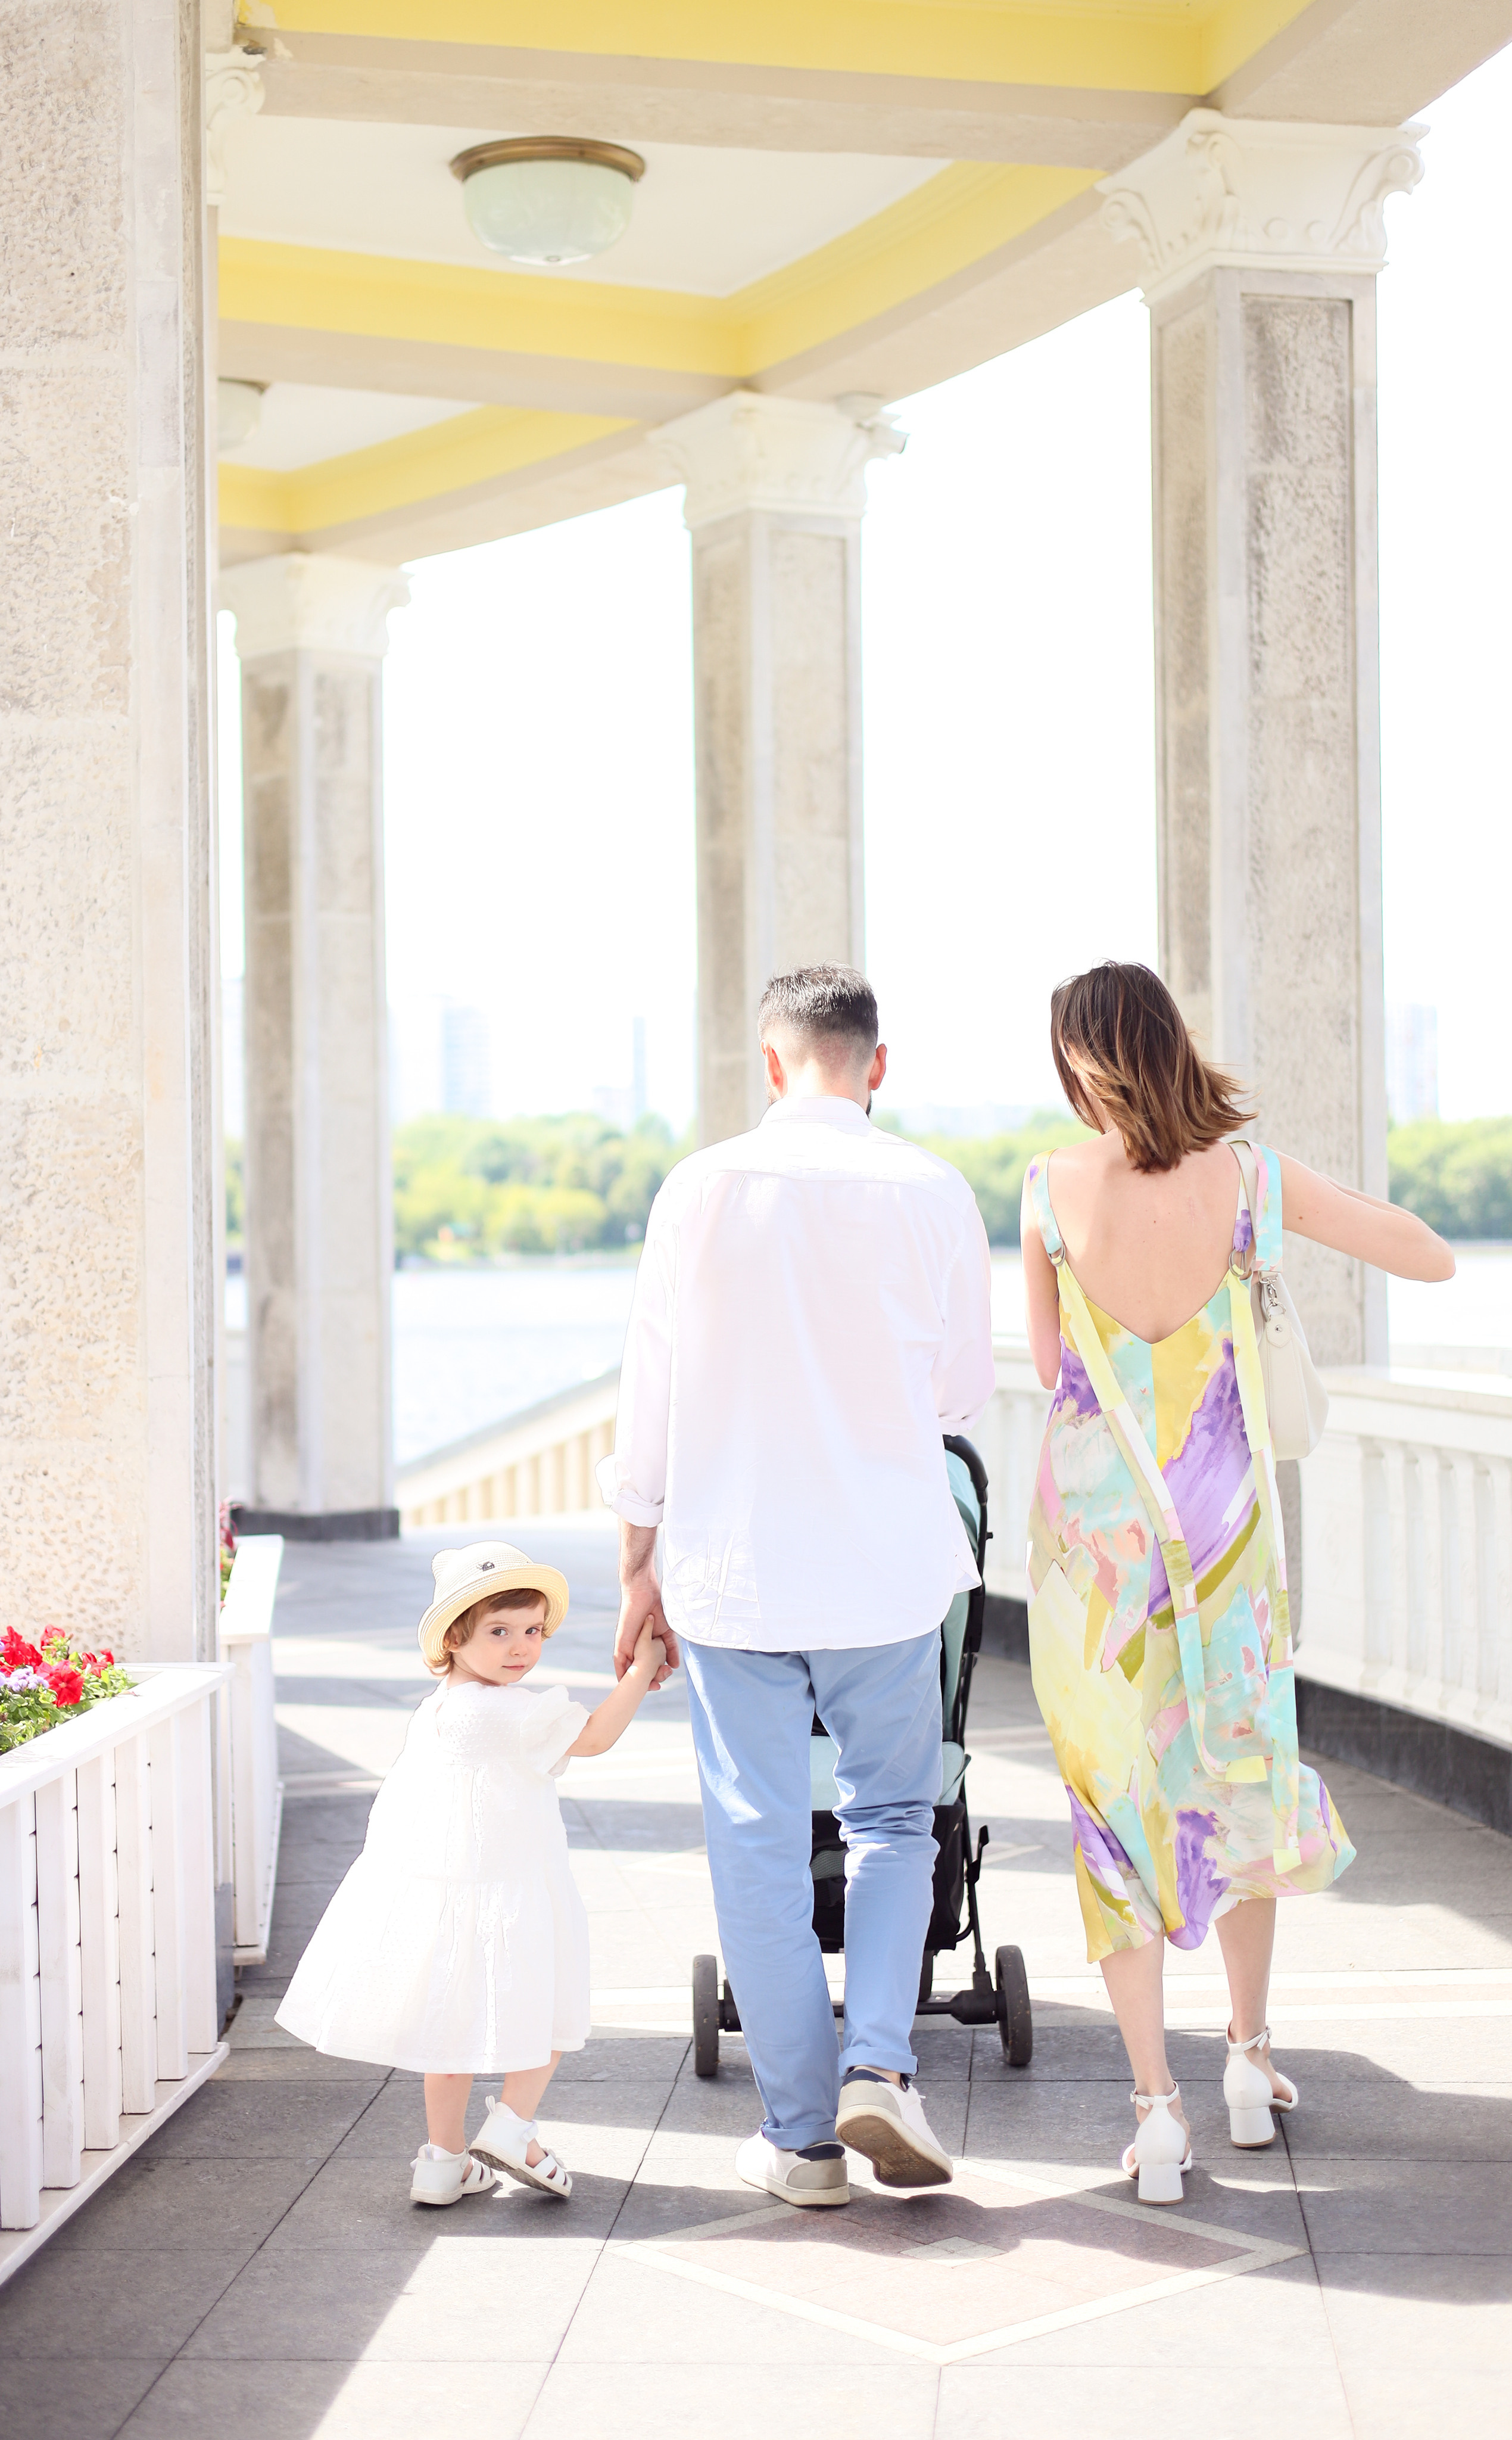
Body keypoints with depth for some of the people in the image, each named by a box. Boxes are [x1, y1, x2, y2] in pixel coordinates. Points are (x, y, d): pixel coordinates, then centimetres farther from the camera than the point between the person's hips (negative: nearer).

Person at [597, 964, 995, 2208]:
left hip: (734, 1566, 0)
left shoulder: (705, 1188, -6)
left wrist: (637, 1562, 6)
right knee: (891, 1815, 17)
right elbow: (966, 1392, 5)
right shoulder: (933, 1193, -4)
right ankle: (880, 2061, -2)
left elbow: (653, 1388, -3)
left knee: (760, 1842, 8)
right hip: (887, 1566, 1)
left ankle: (800, 2132, 13)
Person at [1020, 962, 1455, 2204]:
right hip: (1225, 1530, 1)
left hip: (1094, 1529, -1)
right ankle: (1251, 2055, 30)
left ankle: (1157, 2103, 2)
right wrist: (1307, 1194, 9)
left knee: (1120, 1799, 7)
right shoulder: (1253, 1181, -10)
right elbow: (1436, 1259, -2)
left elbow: (1048, 1360, 0)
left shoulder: (1054, 1186, -11)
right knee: (1243, 1774, 22)